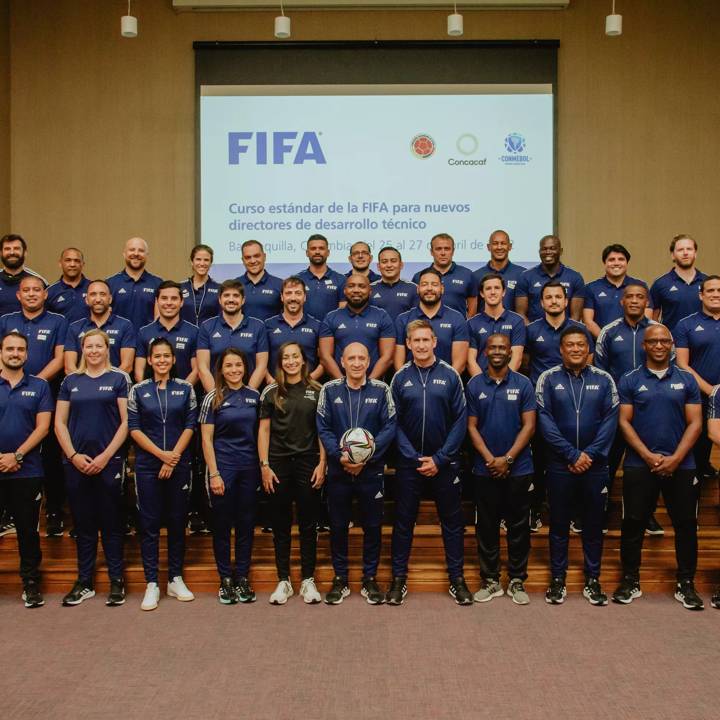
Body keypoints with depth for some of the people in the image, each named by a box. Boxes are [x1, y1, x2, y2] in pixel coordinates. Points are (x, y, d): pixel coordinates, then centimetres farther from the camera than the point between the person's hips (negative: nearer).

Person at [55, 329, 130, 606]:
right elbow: (59, 423, 7)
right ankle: (84, 582, 18)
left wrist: (105, 456, -10)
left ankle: (116, 581, 13)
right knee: (83, 524, 9)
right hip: (76, 462, 3)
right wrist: (73, 455, -5)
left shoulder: (119, 379, 2)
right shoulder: (71, 381, 10)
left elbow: (126, 422, -3)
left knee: (111, 523, 3)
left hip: (109, 462, -2)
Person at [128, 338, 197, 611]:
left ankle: (176, 580, 17)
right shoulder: (138, 391, 4)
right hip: (147, 465, -1)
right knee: (149, 523, 0)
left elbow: (190, 426, 2)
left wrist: (174, 457, -9)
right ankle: (151, 585, 6)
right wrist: (161, 454, -10)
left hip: (179, 464, 1)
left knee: (177, 522, 7)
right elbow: (134, 428, 0)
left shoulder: (185, 389, 5)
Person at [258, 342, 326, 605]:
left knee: (308, 524, 5)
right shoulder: (271, 392, 4)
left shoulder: (316, 391, 3)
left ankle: (308, 580, 14)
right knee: (281, 524, 6)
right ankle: (283, 581, 15)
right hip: (278, 463, 1)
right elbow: (264, 429, 4)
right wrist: (264, 465, -3)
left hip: (308, 463, 0)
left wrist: (322, 463, -4)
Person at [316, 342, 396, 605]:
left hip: (371, 470, 0)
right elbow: (323, 428, -2)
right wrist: (340, 455, -16)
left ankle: (370, 579, 21)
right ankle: (340, 579, 21)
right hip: (338, 469, 0)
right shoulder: (329, 390, 1)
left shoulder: (381, 390, -1)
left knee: (373, 526, 7)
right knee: (337, 526, 8)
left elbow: (389, 427, -6)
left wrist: (366, 456, -15)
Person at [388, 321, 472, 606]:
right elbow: (394, 422, -2)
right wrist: (414, 458, -10)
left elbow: (460, 420, -5)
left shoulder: (450, 376, -3)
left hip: (444, 461, 0)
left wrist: (440, 458, -11)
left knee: (452, 521, 8)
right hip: (409, 462, 1)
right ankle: (399, 578, 19)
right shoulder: (400, 378, 0)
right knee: (404, 521, 8)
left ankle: (456, 578, 20)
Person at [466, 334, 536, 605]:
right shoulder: (474, 385, 2)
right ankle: (490, 580, 17)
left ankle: (517, 580, 16)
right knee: (486, 526, 6)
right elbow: (472, 427, 1)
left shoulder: (523, 384, 0)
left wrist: (507, 459, -12)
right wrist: (490, 459, -11)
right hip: (485, 469, 1)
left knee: (519, 526, 6)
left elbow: (529, 426, -4)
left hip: (518, 468, -1)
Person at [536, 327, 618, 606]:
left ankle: (592, 580, 21)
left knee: (594, 524, 9)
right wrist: (573, 454, -13)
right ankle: (557, 579, 18)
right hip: (560, 465, -1)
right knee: (559, 523, 8)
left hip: (595, 465, 1)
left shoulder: (604, 380, 3)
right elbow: (545, 421, -8)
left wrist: (589, 454, -13)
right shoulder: (548, 379, -1)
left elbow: (610, 421, -3)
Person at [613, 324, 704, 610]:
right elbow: (624, 422, -2)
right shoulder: (630, 380, 3)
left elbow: (694, 423, 2)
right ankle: (630, 580, 16)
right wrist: (648, 456, -12)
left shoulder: (686, 380, 6)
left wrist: (675, 458, -10)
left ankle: (686, 583, 17)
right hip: (639, 465, -1)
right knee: (633, 523, 3)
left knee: (686, 524, 5)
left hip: (681, 465, 1)